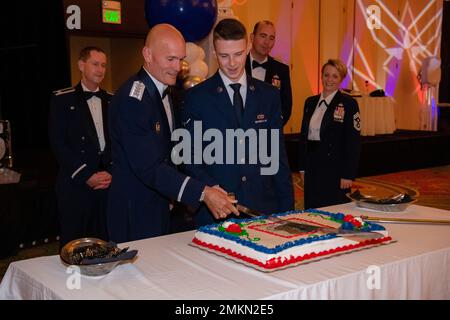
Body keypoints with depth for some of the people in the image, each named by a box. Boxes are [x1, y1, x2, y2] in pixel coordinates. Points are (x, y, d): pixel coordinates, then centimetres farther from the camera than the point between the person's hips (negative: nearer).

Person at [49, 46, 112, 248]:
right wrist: (86, 176, -11)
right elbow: (58, 144, -6)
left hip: (108, 183, 3)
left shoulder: (112, 100, 12)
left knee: (104, 243, 4)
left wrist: (110, 171, -5)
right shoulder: (62, 100, 0)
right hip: (75, 184, -3)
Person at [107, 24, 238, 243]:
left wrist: (170, 196, 10)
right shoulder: (132, 99, -21)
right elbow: (148, 167, -26)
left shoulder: (164, 92, 10)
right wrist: (203, 193, -29)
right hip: (136, 216, -9)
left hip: (160, 206, 9)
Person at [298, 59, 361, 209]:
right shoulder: (310, 102, 10)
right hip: (312, 166, 5)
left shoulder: (348, 103, -7)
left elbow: (353, 142, -10)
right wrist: (303, 167, 10)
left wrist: (348, 174, -13)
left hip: (335, 166, -5)